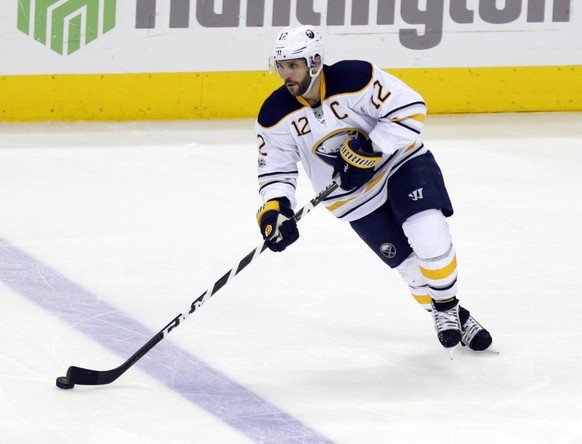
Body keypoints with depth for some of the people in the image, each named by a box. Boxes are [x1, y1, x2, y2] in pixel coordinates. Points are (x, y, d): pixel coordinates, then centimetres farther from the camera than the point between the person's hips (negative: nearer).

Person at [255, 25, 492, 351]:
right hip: (354, 197, 3)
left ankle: (448, 305, 1)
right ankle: (449, 316, 20)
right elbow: (275, 169, -3)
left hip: (402, 162, -3)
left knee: (429, 237, -24)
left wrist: (371, 148, -28)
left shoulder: (355, 78, -23)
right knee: (409, 263, -3)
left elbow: (410, 110, -21)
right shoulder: (276, 116, -11)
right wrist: (274, 207, -22)